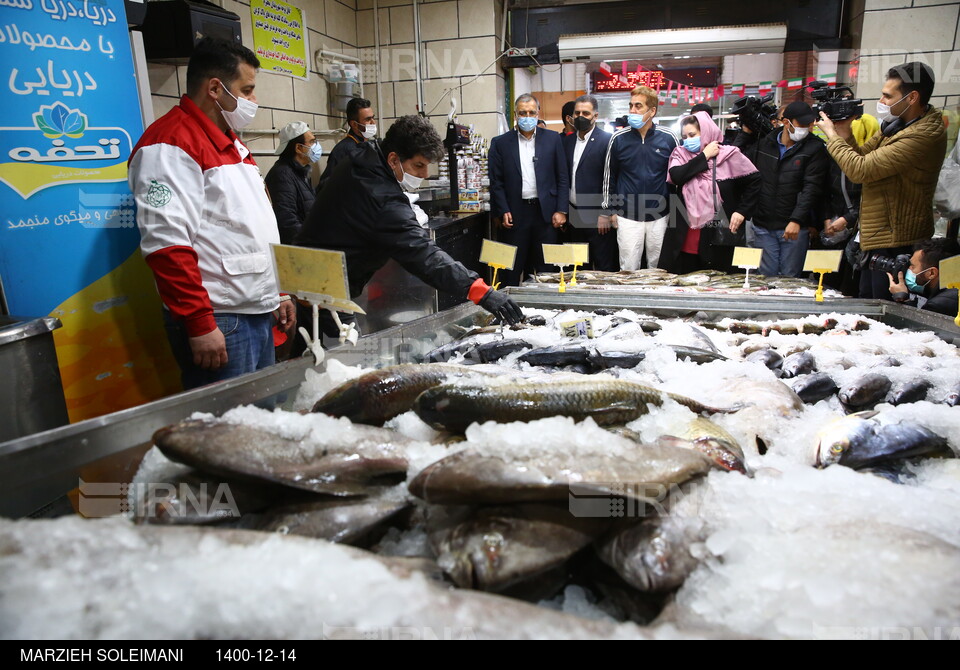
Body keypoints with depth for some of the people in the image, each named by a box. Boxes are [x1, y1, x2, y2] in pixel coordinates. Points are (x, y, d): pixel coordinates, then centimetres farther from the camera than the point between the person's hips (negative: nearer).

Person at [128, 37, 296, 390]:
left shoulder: (232, 143, 20)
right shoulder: (170, 145, -11)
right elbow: (167, 244, -20)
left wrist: (277, 294, 21)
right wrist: (200, 325, -23)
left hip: (259, 314, 9)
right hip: (218, 322, -9)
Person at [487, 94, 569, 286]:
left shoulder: (552, 139, 6)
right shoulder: (500, 143, 5)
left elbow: (562, 178, 6)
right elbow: (496, 182, 3)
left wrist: (561, 210, -2)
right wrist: (503, 211, -6)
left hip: (545, 212, 1)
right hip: (515, 214, -1)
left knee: (547, 270, 6)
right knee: (512, 269, 5)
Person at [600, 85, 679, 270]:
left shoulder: (668, 139, 0)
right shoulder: (619, 139, 0)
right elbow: (609, 176, 8)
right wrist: (609, 210, 7)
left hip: (660, 216, 1)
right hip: (627, 217, 0)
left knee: (658, 267, 10)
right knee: (628, 269, 2)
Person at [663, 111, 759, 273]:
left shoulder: (728, 155, 1)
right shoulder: (680, 154, 8)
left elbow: (754, 181, 5)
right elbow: (676, 176, -12)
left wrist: (742, 211, -3)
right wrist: (704, 156, -6)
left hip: (718, 238, -2)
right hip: (685, 239, 2)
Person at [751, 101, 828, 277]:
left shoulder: (815, 147, 0)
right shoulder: (764, 144, 9)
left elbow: (812, 188, -10)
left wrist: (797, 220, -18)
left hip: (795, 226, -2)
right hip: (763, 226, 2)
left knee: (790, 278, 2)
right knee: (765, 276, 5)